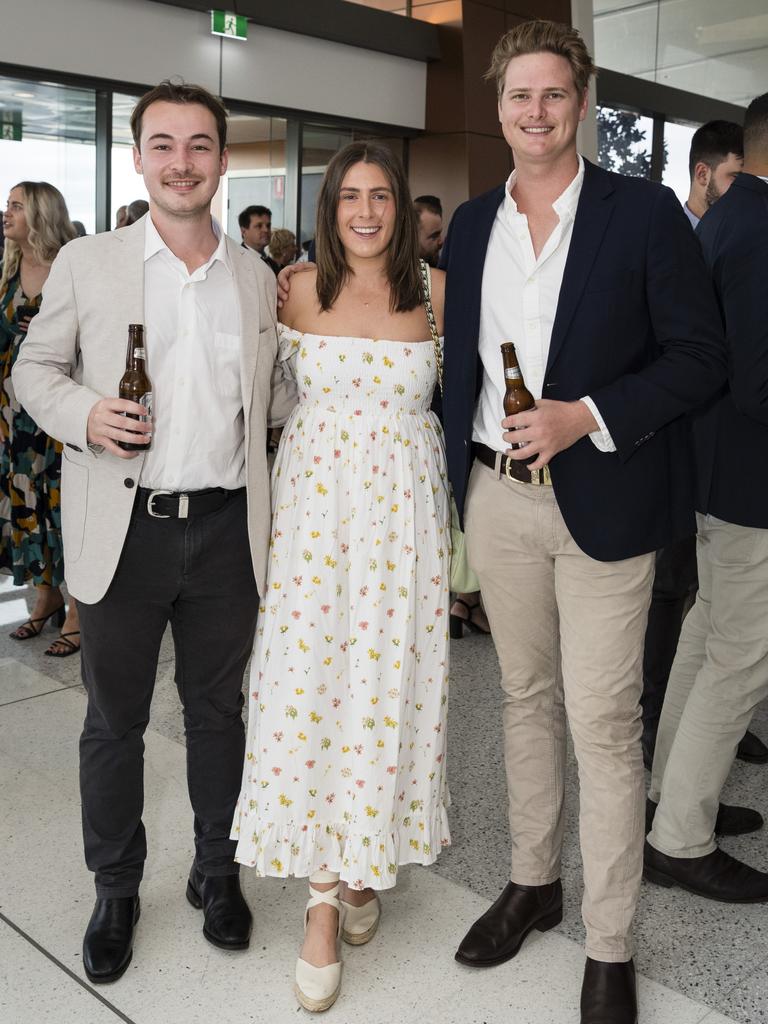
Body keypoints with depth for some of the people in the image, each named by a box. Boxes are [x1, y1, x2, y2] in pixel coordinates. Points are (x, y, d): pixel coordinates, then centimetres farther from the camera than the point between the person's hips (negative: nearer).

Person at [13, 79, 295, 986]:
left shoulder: (257, 278, 8)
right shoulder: (85, 263, 0)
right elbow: (35, 367, 5)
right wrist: (83, 413, -14)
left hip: (225, 529, 2)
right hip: (124, 530, -1)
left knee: (217, 710, 15)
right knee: (113, 722, 11)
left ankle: (217, 873, 35)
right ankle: (115, 891, 31)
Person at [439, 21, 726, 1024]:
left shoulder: (644, 211, -5)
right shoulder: (471, 224, 10)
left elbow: (701, 354, -8)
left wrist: (586, 415, -19)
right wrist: (459, 468, 8)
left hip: (600, 500, -5)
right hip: (497, 498, 5)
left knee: (603, 723, -1)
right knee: (525, 698, 16)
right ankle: (532, 883, 35)